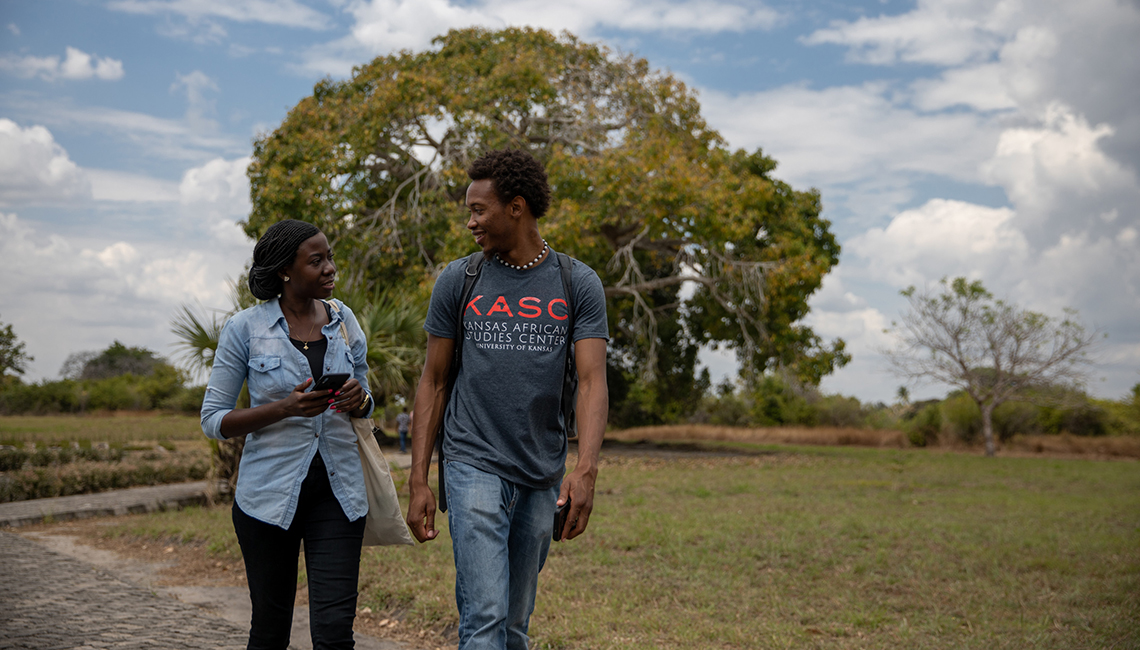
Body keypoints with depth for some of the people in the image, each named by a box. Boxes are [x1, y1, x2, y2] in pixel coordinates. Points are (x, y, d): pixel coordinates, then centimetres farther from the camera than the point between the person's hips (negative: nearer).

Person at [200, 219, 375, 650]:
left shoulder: (343, 321, 6)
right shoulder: (245, 329, -5)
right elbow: (213, 420, -4)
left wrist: (358, 400, -8)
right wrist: (285, 408, -19)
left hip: (337, 491, 2)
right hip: (270, 492, -2)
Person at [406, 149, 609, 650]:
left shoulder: (578, 284, 2)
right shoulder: (458, 281, 4)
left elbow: (592, 382, -6)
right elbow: (433, 383, 6)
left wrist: (585, 468, -22)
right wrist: (418, 481, 1)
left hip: (543, 476, 2)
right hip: (474, 465, -1)